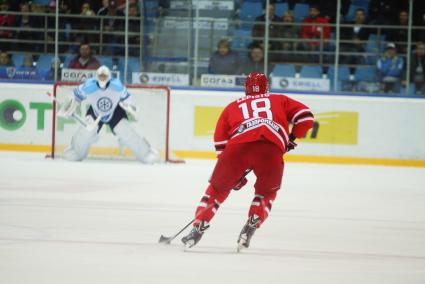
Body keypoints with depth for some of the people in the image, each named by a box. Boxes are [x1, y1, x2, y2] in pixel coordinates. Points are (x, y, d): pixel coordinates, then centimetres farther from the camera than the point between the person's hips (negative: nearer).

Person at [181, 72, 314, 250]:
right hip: (272, 149, 0)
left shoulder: (232, 107, 32)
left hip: (238, 146, 0)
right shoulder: (280, 100, 31)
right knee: (267, 192, 25)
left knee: (217, 188, 18)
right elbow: (305, 116, 19)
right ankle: (250, 228, 8)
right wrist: (292, 138, 34)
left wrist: (234, 174, 30)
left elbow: (220, 142, 26)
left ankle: (198, 229, 10)